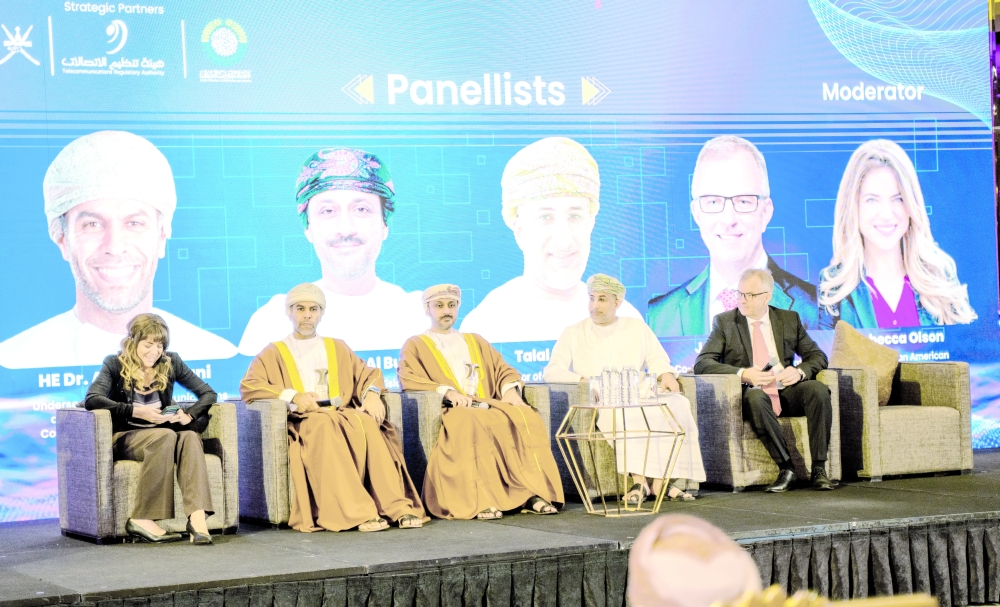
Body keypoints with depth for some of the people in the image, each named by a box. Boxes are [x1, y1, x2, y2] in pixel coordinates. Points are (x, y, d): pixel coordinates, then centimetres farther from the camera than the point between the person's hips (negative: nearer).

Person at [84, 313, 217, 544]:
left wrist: (189, 415, -14)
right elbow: (91, 399, -18)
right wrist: (136, 412, -27)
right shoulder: (115, 365, -1)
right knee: (165, 436, -36)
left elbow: (208, 393, 7)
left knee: (189, 437, -32)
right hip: (124, 438, -3)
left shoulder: (170, 363, 7)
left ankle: (198, 517, -49)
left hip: (162, 435, 3)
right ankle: (143, 520, -38)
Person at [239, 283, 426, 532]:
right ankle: (359, 512, -48)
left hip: (342, 414, 3)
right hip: (302, 420, -3)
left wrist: (372, 394, -5)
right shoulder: (274, 352, 16)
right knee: (326, 427, -38)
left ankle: (396, 506, -40)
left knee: (367, 424, -32)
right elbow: (248, 386, 2)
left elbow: (367, 374, 20)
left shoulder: (337, 348, 26)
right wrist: (292, 396, -14)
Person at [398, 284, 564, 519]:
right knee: (469, 423, -40)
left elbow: (503, 370, 22)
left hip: (487, 405, 4)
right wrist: (446, 392, -18)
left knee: (526, 418, -26)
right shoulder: (415, 345, 16)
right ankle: (480, 500, -46)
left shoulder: (476, 342, 30)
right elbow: (408, 378, -3)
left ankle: (532, 493, -32)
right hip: (450, 410, -4)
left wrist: (510, 389, -3)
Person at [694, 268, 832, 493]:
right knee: (755, 396, -37)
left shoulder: (790, 319, 12)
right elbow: (702, 363, -6)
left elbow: (817, 356, 11)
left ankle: (819, 468, -27)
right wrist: (742, 374, -21)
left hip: (787, 393, 3)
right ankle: (785, 468, -32)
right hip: (752, 395, -2)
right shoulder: (724, 322, 5)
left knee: (818, 389, -28)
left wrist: (800, 371, -13)